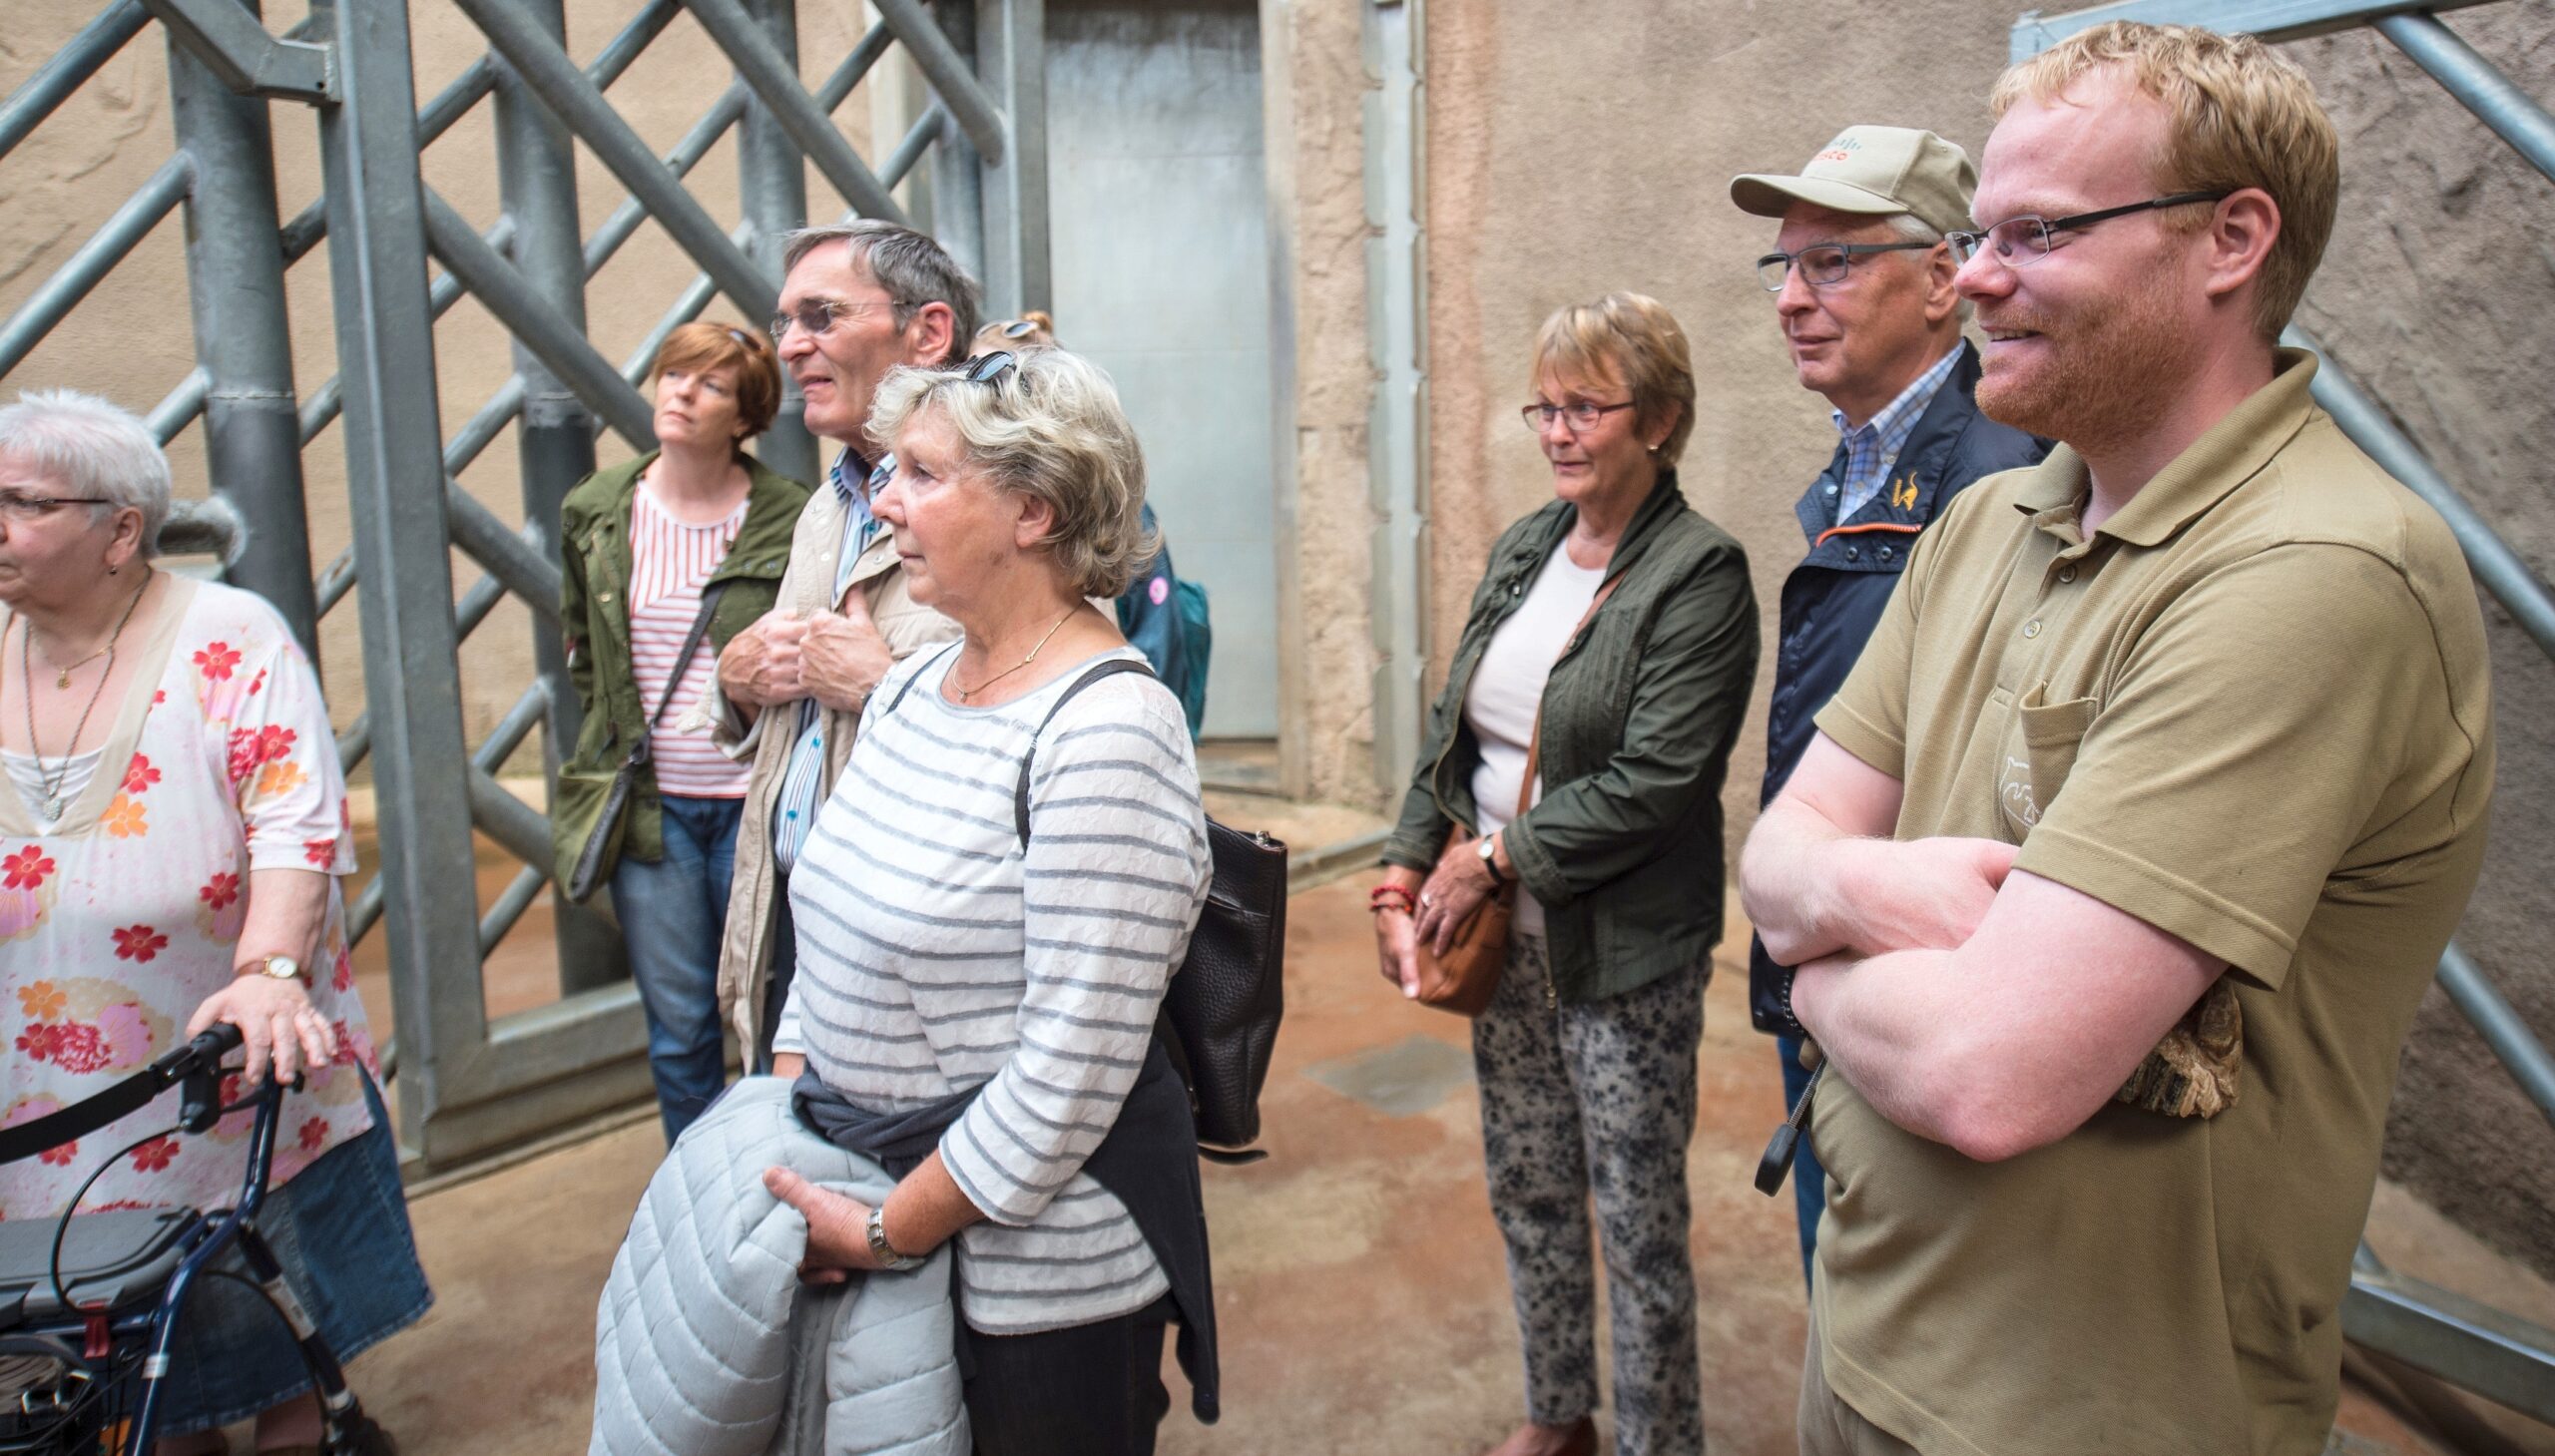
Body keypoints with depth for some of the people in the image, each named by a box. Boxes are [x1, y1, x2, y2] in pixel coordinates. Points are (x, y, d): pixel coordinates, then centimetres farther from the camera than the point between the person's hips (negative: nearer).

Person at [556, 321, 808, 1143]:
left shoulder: (790, 518, -8)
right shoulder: (595, 513, 4)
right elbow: (581, 649, 17)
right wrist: (619, 740, 11)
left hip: (755, 804, -3)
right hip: (648, 805, 3)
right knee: (678, 1024, 12)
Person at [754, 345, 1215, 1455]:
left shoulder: (1105, 733, -22)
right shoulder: (912, 686, 4)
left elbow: (1072, 1069, -23)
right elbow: (832, 943, 11)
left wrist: (889, 1231, -15)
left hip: (1040, 1270, -7)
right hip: (862, 1207, 8)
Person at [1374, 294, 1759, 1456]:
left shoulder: (1699, 574, -13)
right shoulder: (1521, 550, 8)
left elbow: (1655, 782, -20)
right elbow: (1451, 725, 11)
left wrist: (1495, 856, -16)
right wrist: (1406, 865, 0)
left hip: (1627, 950, -7)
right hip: (1505, 933, 7)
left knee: (1639, 1215, 7)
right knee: (1527, 1187, 19)